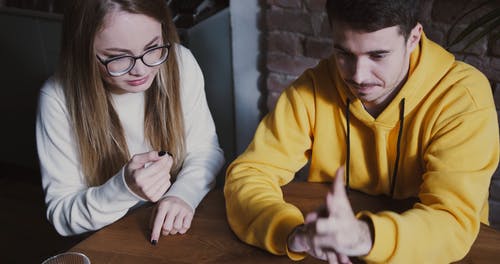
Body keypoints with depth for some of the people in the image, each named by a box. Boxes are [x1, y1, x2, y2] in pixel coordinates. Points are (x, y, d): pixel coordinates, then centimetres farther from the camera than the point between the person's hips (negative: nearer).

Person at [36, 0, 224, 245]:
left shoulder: (180, 62, -11)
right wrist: (124, 190, -31)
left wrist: (183, 195, -23)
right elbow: (60, 214, -13)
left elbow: (205, 150, -3)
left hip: (185, 229, 1)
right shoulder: (58, 99, -18)